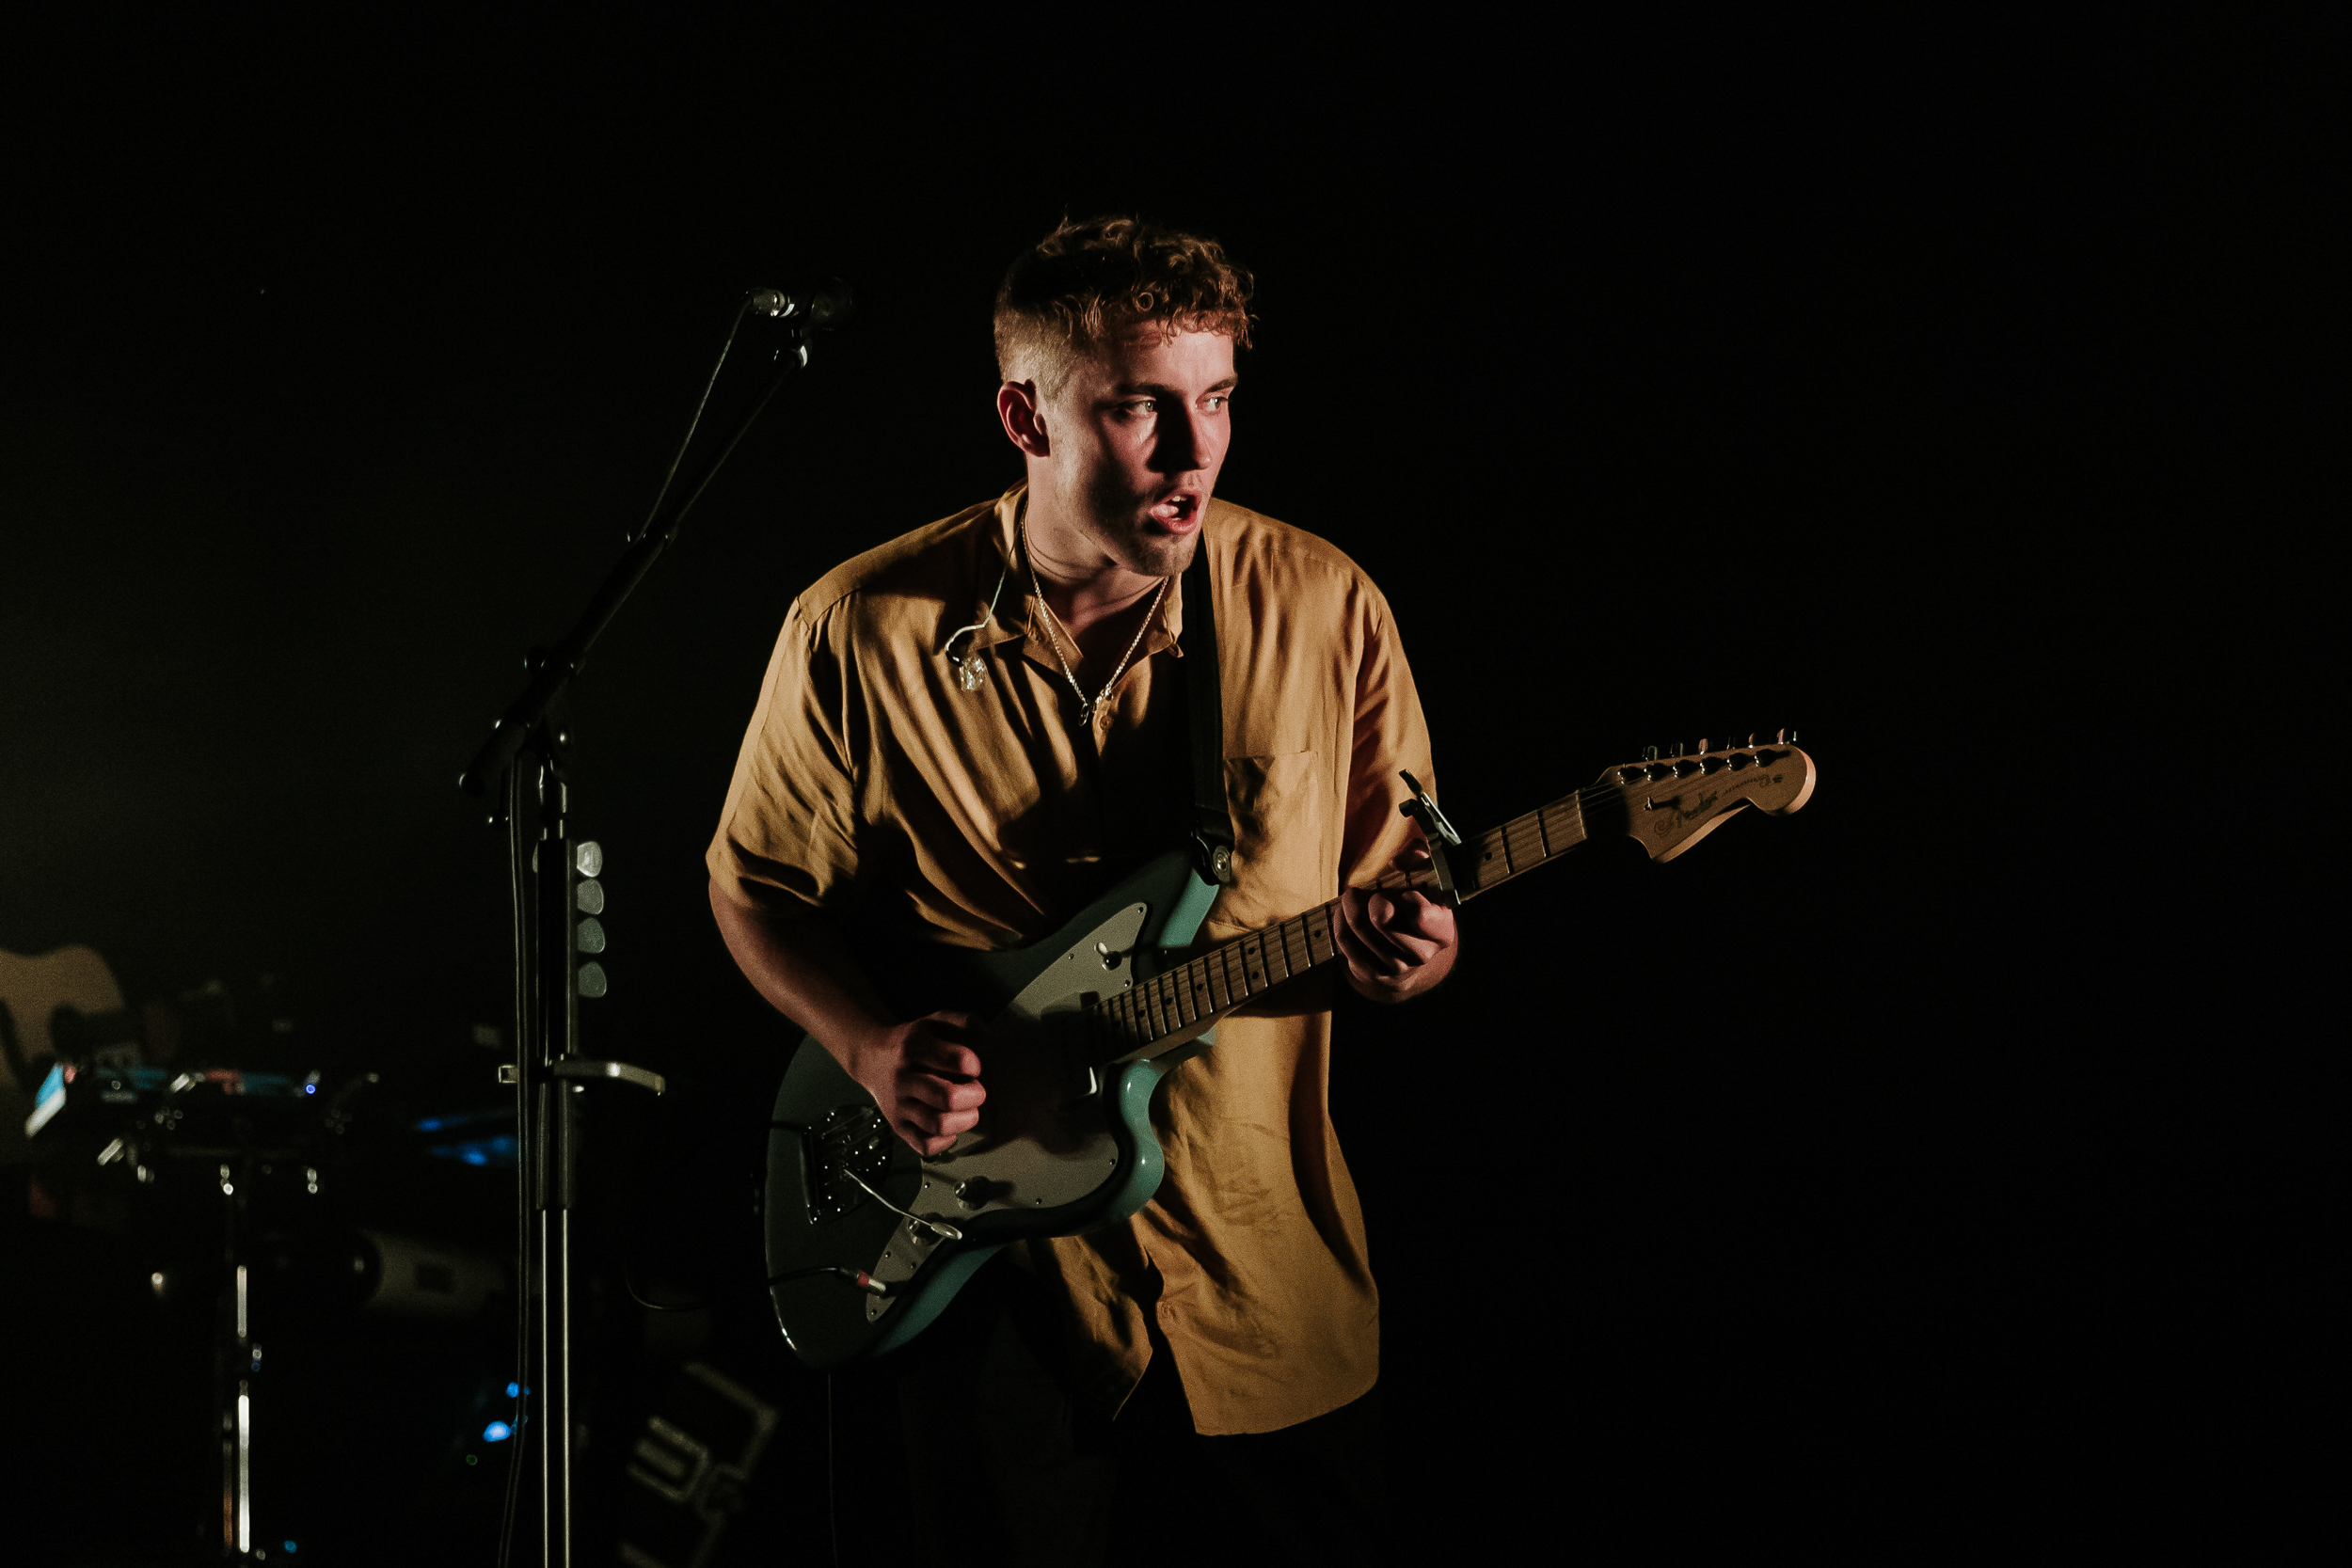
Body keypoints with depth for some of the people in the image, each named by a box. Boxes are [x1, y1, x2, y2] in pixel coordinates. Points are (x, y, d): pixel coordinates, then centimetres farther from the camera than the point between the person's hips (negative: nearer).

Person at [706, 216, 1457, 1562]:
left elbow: (1401, 881, 3)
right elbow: (758, 884, 4)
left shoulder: (1323, 608, -7)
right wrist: (872, 1047, -13)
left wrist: (1407, 950, -20)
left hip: (1266, 1261, 1)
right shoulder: (864, 632, -9)